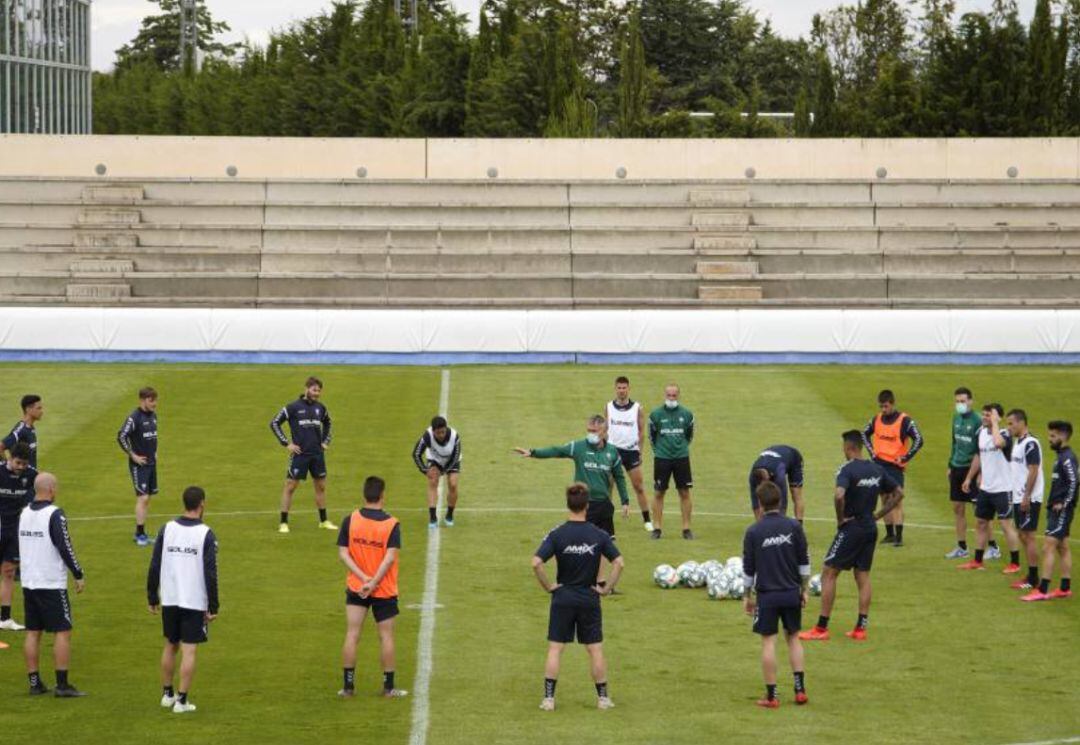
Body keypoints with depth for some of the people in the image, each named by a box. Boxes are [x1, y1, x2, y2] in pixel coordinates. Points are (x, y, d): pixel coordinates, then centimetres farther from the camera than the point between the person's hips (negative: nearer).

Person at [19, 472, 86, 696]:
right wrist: (79, 575, -8)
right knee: (62, 632, -2)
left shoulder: (24, 513, 8)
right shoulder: (55, 515, -15)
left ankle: (34, 682, 12)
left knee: (33, 633, 10)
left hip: (29, 583, 7)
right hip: (52, 584, -7)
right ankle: (62, 685, -5)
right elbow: (65, 547, -17)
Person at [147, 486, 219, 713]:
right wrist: (214, 606, -5)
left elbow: (154, 566, 1)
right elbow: (210, 573, -12)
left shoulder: (167, 529, -1)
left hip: (169, 600, 4)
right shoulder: (206, 535, -11)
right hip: (195, 601, -4)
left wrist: (152, 598, 11)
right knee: (189, 651, 1)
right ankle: (181, 700, 0)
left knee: (170, 646, 19)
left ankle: (167, 694, 27)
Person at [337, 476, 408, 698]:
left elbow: (343, 553, -8)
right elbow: (390, 557, -19)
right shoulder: (392, 524, -11)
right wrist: (373, 582, -20)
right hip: (384, 590, -2)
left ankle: (348, 686, 6)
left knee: (352, 635, 5)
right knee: (386, 637, 8)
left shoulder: (350, 520, -4)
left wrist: (363, 577, -14)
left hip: (356, 587, 2)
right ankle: (389, 687, 13)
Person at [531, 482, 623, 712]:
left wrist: (548, 587, -7)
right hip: (589, 599, 1)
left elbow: (536, 563, -19)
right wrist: (607, 588, -2)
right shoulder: (599, 535, -6)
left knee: (555, 648, 5)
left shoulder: (557, 535, -10)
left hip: (563, 598, -1)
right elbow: (619, 563, -11)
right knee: (595, 650, 9)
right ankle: (603, 698, 14)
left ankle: (548, 698, 2)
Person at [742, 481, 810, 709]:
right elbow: (804, 562, 1)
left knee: (768, 641, 3)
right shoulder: (794, 526, -4)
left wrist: (748, 596, 9)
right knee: (793, 638, 15)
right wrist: (803, 589, 13)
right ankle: (800, 689, 11)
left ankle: (771, 695, 5)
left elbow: (748, 569, -3)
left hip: (767, 594, -2)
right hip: (791, 592, 2)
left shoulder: (753, 532, -9)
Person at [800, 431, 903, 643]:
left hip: (851, 528, -7)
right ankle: (861, 628, 12)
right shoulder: (877, 469, 7)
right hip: (870, 528, 7)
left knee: (829, 574, 1)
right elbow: (899, 493, 13)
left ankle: (821, 628, 0)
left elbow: (839, 495, -33)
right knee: (863, 576, 13)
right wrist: (878, 515, 11)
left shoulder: (847, 470, -16)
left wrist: (840, 519, -17)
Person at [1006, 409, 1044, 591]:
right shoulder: (1017, 442, 14)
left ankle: (1033, 580, -2)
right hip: (1019, 498, 9)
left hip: (1029, 499, -9)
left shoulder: (1030, 443, -15)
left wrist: (1026, 497, -21)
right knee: (1023, 536, 12)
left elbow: (1033, 471, -20)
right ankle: (1030, 576, 18)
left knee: (1028, 536, -6)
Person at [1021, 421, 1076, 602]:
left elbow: (1073, 482, -24)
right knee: (1062, 548, 13)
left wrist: (1064, 504, -19)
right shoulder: (1061, 456, 14)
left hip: (1061, 510, -10)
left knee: (1048, 547, -12)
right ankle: (1065, 589, 19)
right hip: (1056, 509, 10)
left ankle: (1042, 590, -13)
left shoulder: (1067, 458, -16)